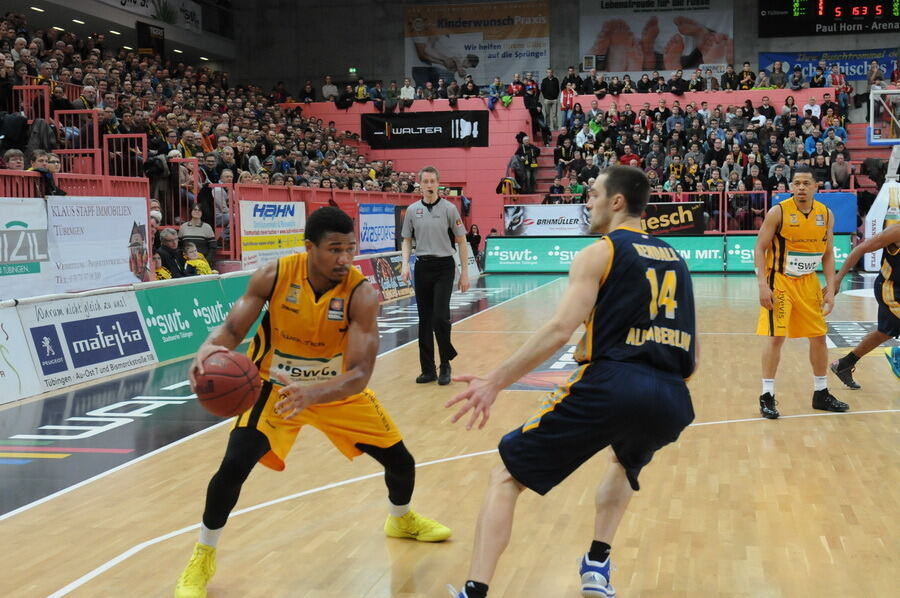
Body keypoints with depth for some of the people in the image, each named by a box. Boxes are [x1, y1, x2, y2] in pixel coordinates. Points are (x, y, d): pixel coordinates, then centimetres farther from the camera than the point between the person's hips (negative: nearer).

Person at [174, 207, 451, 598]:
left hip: (338, 391, 1)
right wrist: (208, 351, -43)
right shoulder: (274, 275, -23)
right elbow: (232, 330, -18)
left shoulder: (362, 294, -27)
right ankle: (203, 557, 6)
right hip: (276, 387, -1)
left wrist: (313, 394, -52)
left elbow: (359, 374, -33)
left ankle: (401, 520, 43)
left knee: (400, 460, 6)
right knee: (233, 466, -19)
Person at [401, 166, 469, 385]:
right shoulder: (412, 210, 6)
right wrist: (405, 264, -4)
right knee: (424, 320, 6)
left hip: (444, 267, -3)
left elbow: (461, 240, 0)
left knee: (440, 317, -13)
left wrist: (464, 272, -3)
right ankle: (428, 369, 14)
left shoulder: (449, 208, -3)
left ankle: (445, 364, 6)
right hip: (422, 267, 3)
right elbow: (407, 240, 14)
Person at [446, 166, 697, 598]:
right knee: (627, 463, 40)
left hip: (609, 388, -6)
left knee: (506, 477, 7)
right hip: (670, 400, 6)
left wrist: (495, 382, -7)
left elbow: (561, 330, -9)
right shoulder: (674, 258, 22)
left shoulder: (599, 254, 5)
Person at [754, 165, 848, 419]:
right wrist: (763, 285, -20)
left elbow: (828, 254, 6)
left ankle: (821, 394, 23)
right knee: (776, 337, -9)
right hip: (780, 281, -5)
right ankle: (767, 396, 0)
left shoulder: (826, 214, -1)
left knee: (819, 337, 9)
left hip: (808, 282, 5)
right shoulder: (778, 212, -14)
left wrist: (830, 288, -1)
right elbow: (760, 249, -11)